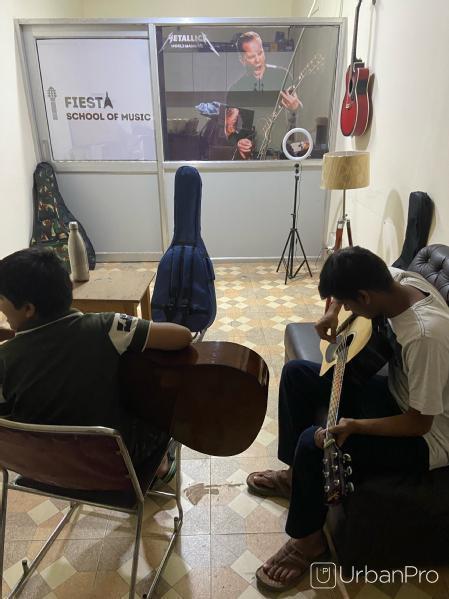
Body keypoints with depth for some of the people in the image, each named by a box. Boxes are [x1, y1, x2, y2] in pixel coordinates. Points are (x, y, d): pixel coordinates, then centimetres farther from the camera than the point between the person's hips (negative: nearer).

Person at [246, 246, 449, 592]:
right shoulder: (400, 279, -13)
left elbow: (420, 422, -27)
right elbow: (353, 278, 11)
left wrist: (353, 425, -34)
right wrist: (333, 312, -3)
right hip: (395, 392, 9)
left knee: (314, 443, -26)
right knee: (296, 373, 2)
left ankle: (308, 540, 5)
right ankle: (295, 474, 19)